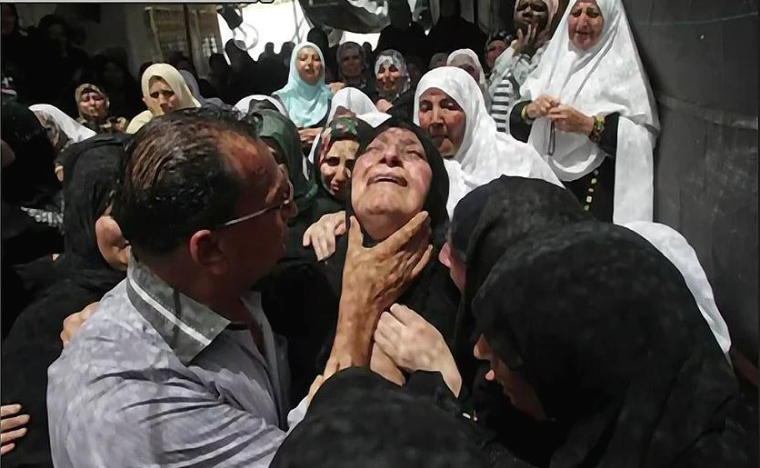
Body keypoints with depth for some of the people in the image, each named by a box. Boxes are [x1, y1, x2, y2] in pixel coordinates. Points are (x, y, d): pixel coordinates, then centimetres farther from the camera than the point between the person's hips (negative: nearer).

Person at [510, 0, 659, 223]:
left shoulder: (624, 66, -3)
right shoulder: (555, 59, 10)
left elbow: (643, 136, -10)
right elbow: (516, 121, 9)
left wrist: (587, 125, -19)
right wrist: (531, 110, -12)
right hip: (543, 179, 4)